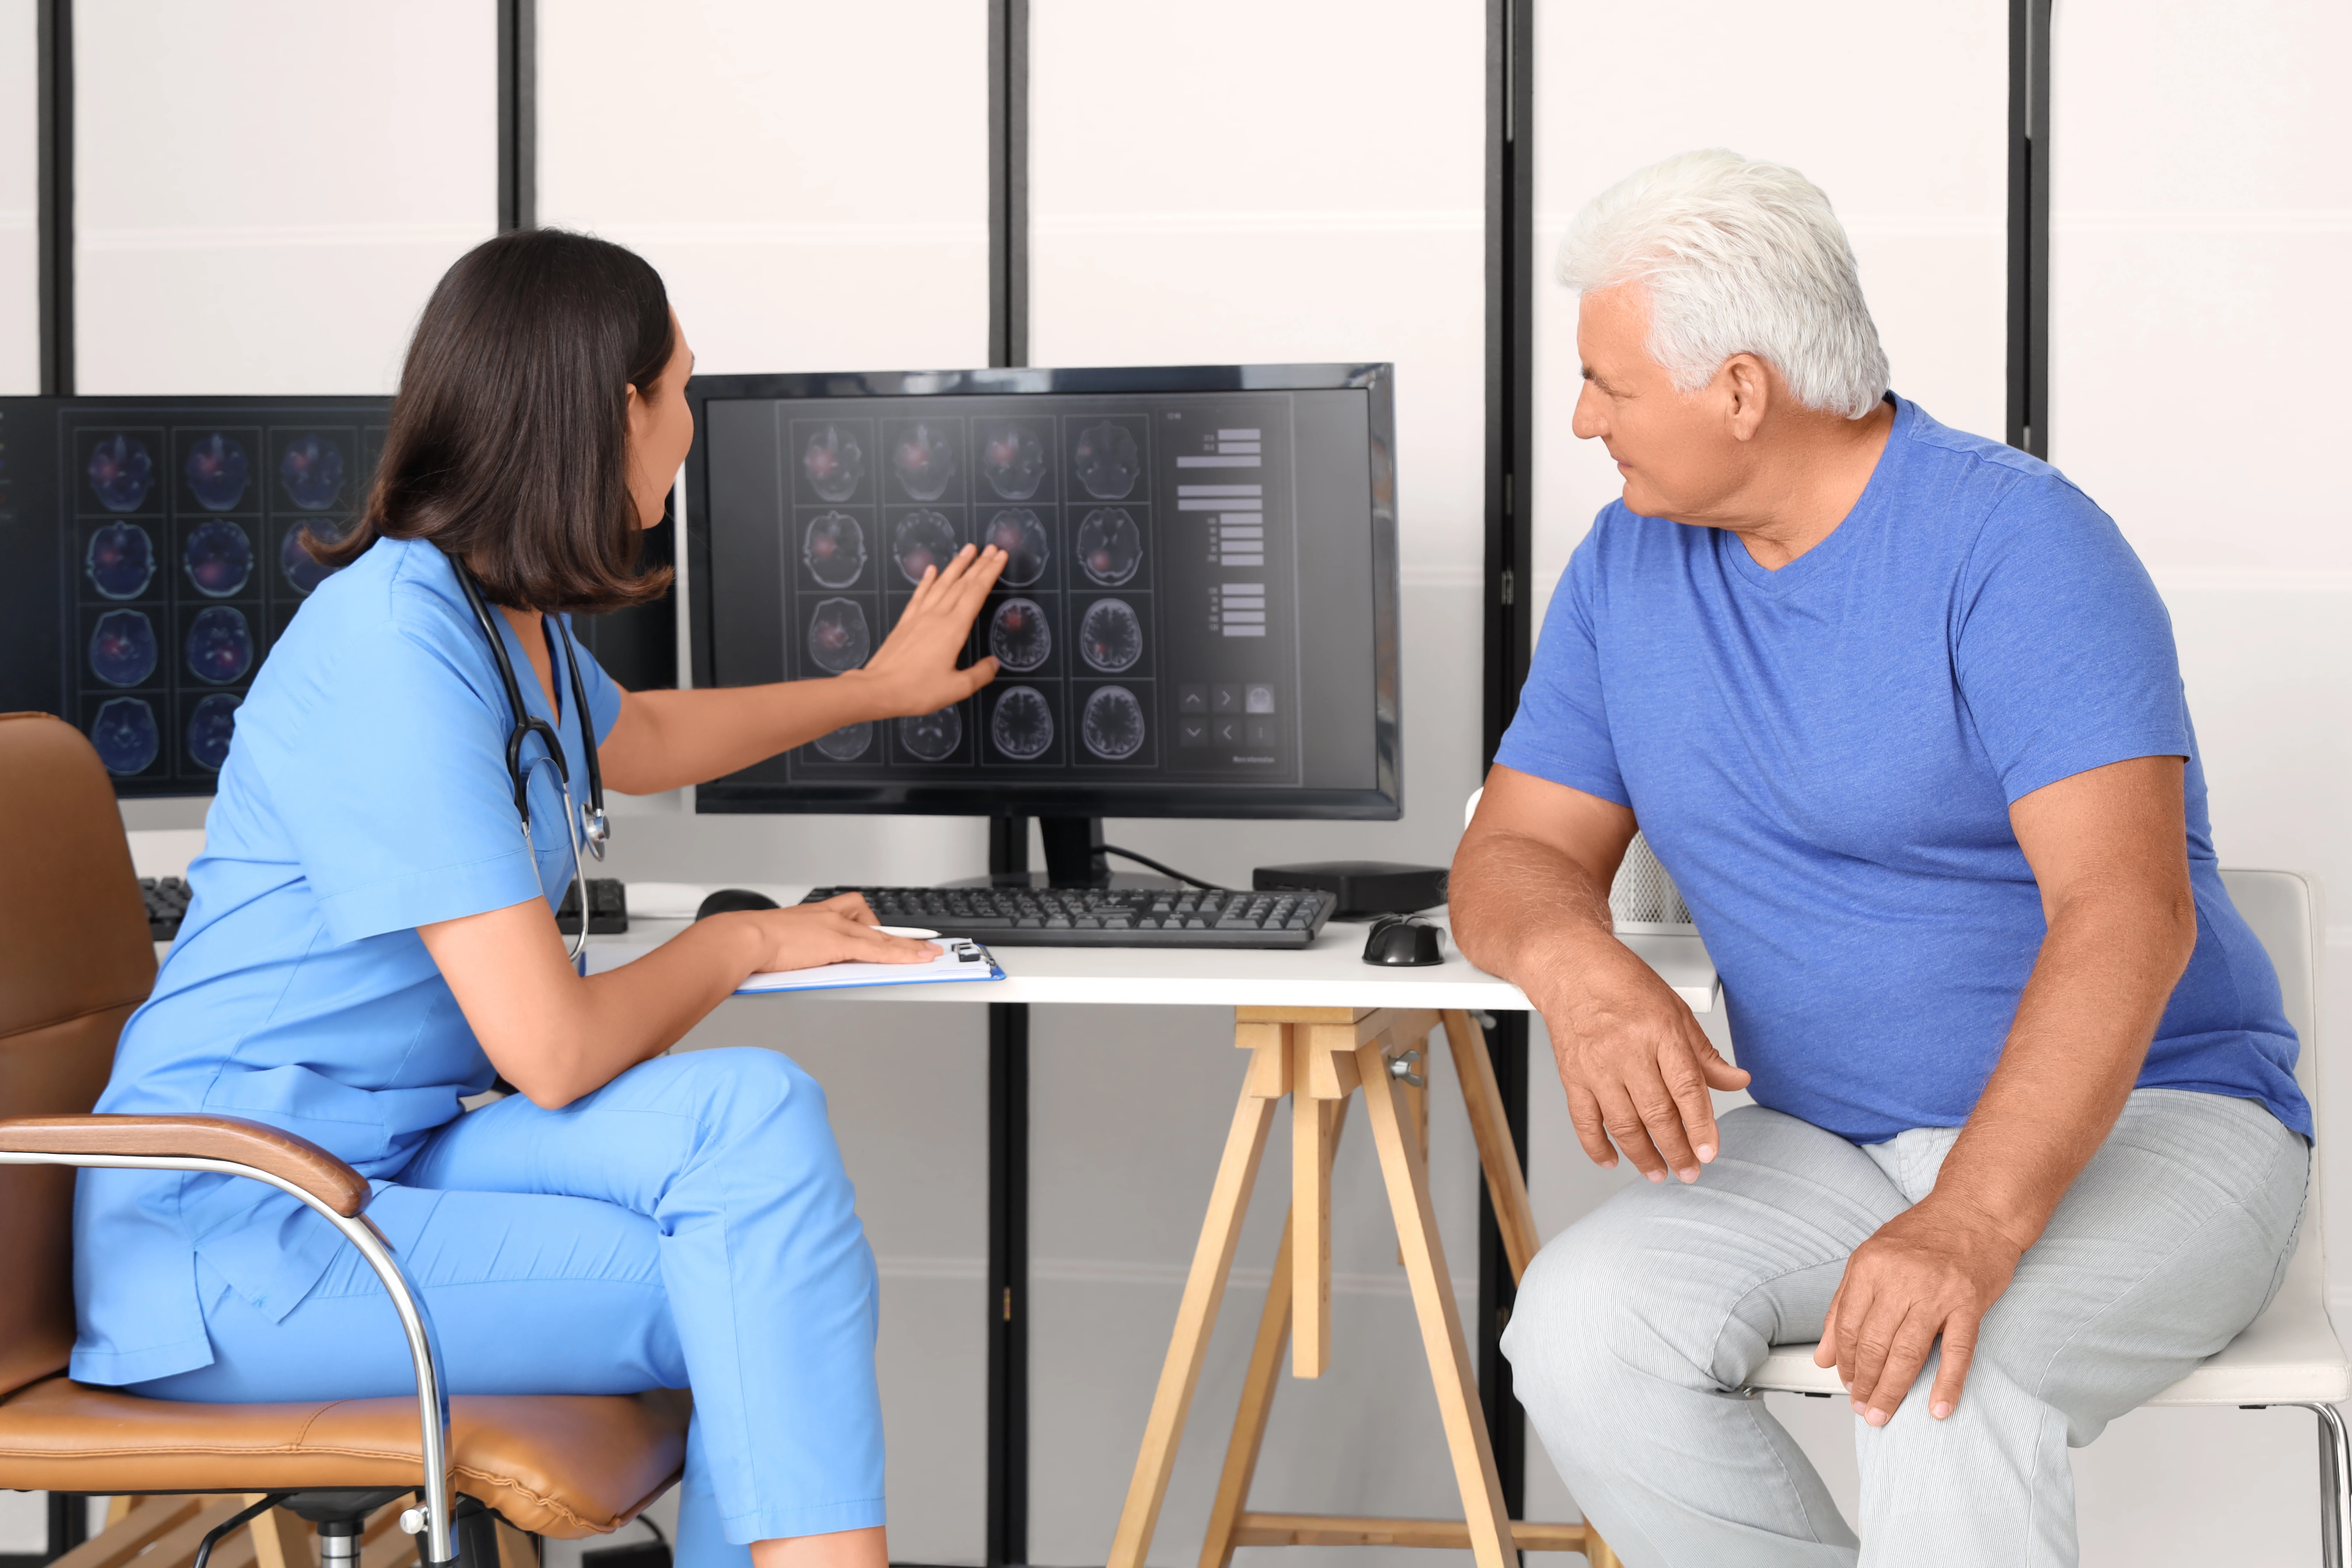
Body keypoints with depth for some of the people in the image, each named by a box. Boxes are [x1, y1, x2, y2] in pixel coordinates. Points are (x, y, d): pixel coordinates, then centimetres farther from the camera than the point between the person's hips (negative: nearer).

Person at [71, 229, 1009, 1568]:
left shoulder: (518, 623, 9)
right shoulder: (398, 651, -22)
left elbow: (635, 738, 36)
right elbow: (553, 1051, -24)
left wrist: (875, 689, 45)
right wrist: (744, 943, -5)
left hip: (390, 1151, 9)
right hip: (234, 1243, -9)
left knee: (751, 1112, -16)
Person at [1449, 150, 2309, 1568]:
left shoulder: (2017, 546, -16)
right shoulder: (1629, 564, 6)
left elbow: (2126, 911, -26)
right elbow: (1516, 853, 6)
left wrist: (1975, 1225, -39)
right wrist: (1577, 966, -20)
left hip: (2135, 1120, -5)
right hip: (1833, 1141, 6)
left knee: (1944, 1390, -36)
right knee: (1584, 1323, -23)